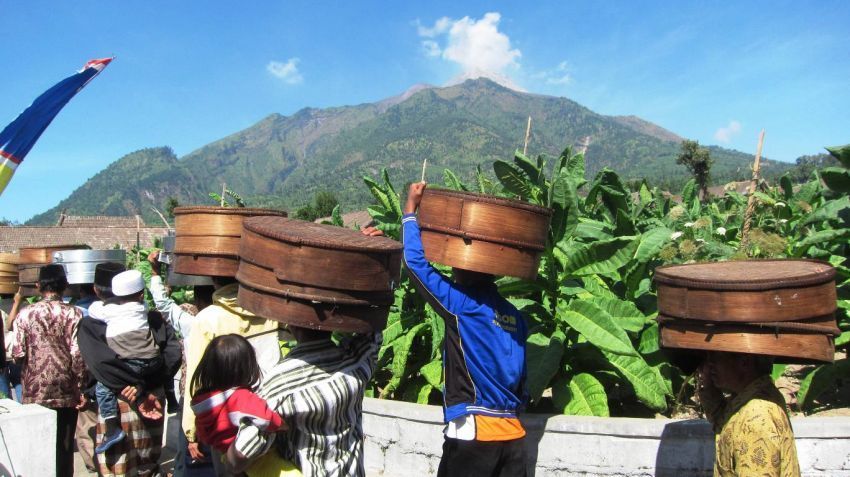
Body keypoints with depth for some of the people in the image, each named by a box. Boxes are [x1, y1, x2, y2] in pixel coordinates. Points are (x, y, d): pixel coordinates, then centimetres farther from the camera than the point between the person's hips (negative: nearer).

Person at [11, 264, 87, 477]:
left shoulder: (24, 314, -3)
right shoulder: (73, 314, -7)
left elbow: (17, 353, -4)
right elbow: (77, 355, -11)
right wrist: (81, 387, -2)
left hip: (34, 393, 1)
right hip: (66, 393, -1)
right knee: (64, 445, 10)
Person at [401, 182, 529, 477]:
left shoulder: (463, 304, -10)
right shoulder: (514, 316, 10)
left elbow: (415, 261, -9)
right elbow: (520, 380, 14)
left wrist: (410, 208, 2)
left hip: (473, 433, -7)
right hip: (513, 433, 7)